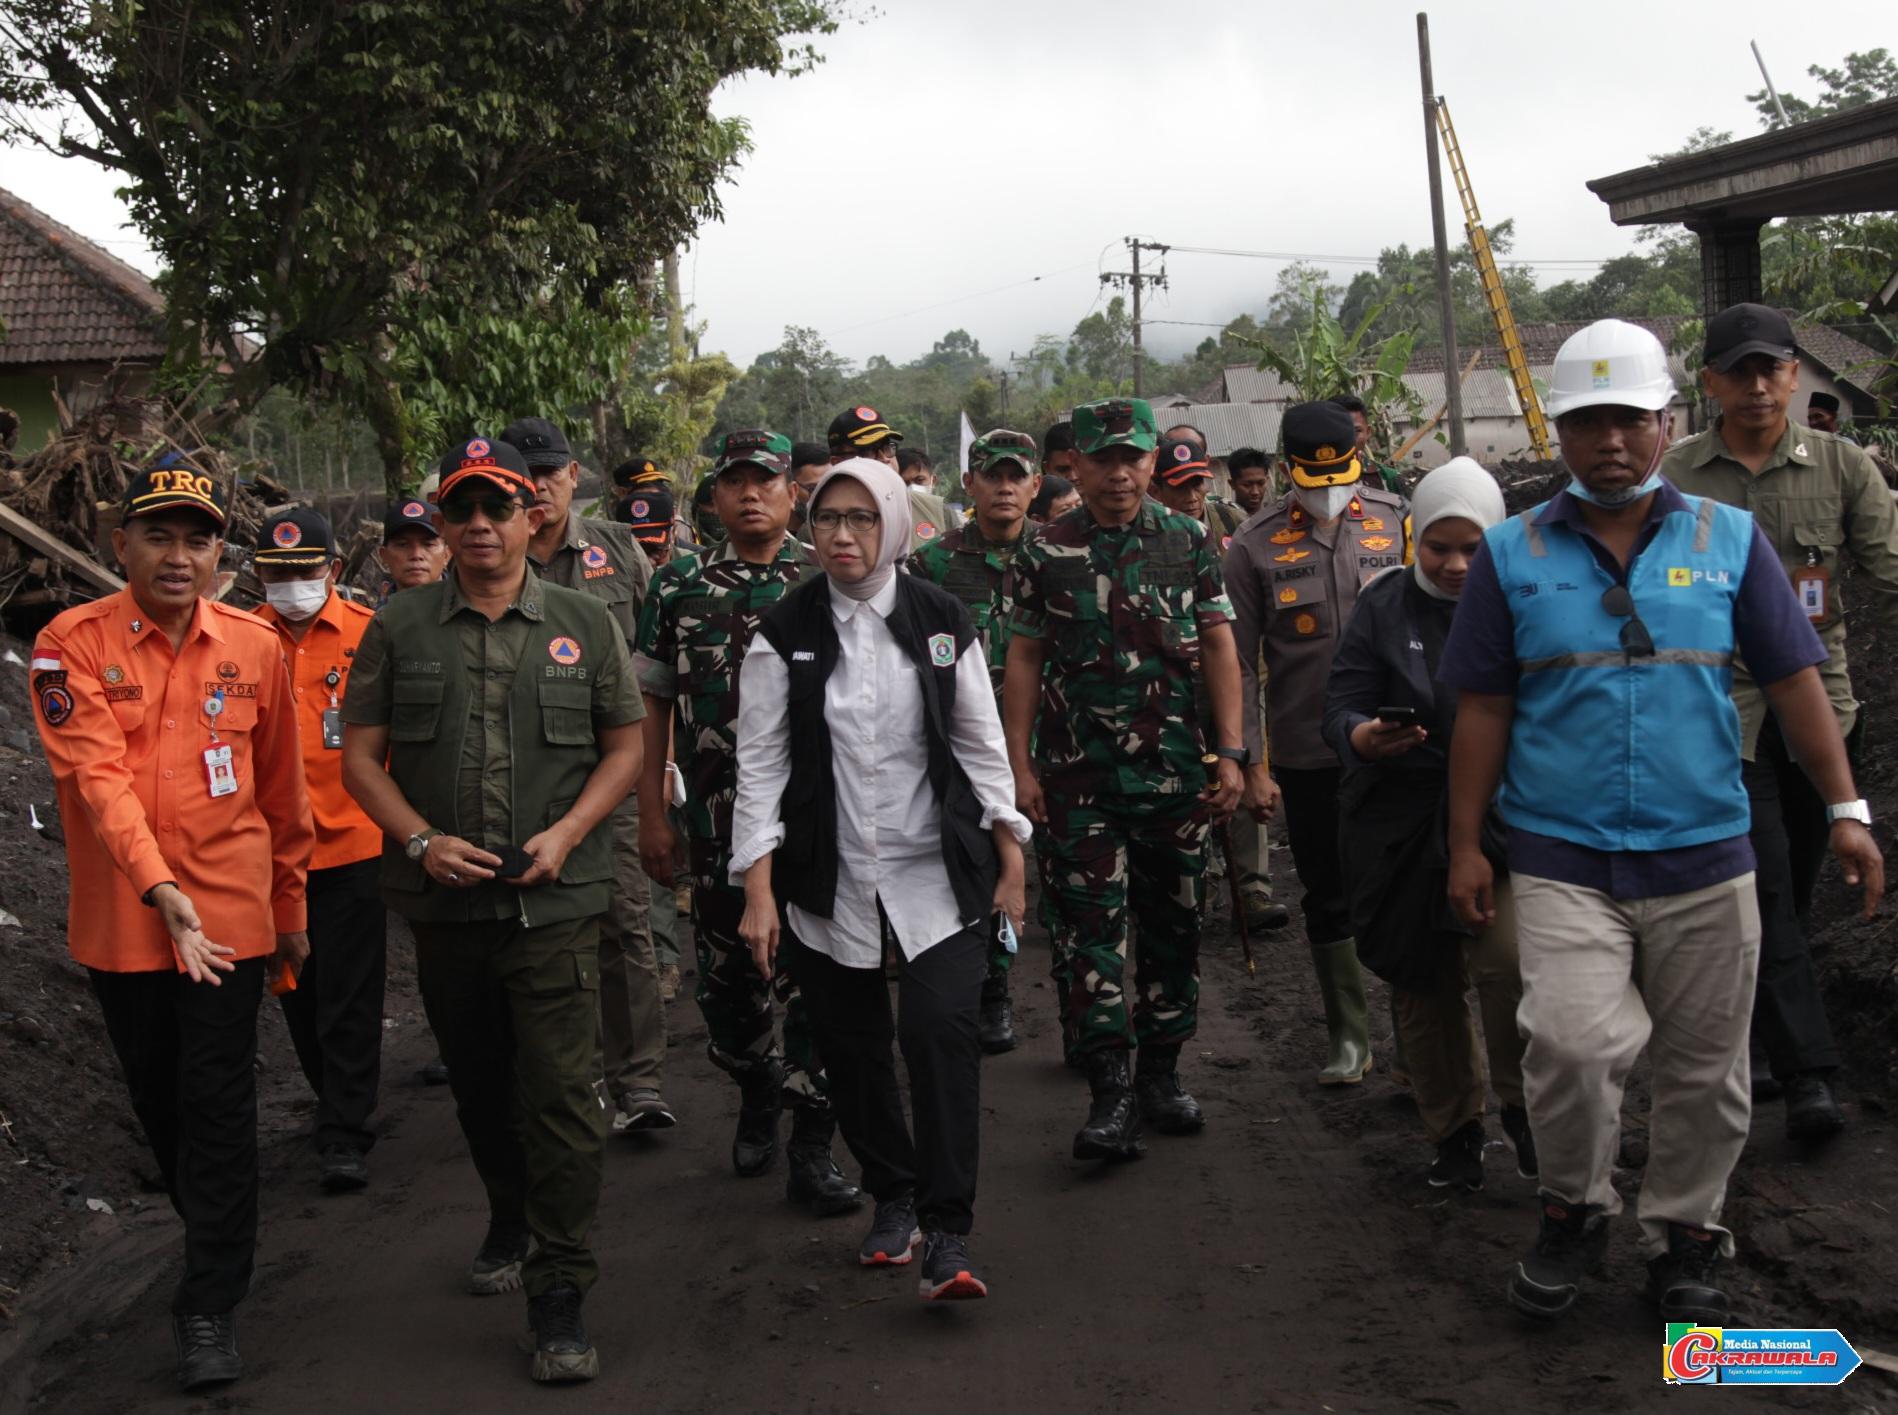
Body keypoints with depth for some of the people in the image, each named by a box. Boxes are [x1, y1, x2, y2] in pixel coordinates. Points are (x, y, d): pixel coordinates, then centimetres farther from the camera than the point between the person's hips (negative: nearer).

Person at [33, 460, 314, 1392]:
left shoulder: (255, 648, 0)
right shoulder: (73, 644, -7)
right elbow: (98, 774, -20)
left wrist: (290, 910, 14)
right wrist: (162, 888, -32)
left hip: (230, 914, 0)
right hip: (120, 921, 0)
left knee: (219, 1106, -2)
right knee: (159, 1102, 15)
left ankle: (209, 1308, 7)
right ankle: (217, 1242, 38)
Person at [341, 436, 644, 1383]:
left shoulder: (584, 623, 4)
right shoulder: (399, 628, 4)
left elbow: (624, 747, 7)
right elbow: (361, 756, 5)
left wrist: (565, 835, -8)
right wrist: (423, 841, -10)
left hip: (555, 904, -2)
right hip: (444, 903, 2)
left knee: (562, 1095, -8)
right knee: (478, 1084, 17)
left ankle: (558, 1295, 1)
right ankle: (510, 1219, 42)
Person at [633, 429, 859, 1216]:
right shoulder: (678, 589, 6)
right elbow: (652, 706, 8)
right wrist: (652, 816, 4)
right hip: (719, 824, 2)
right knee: (727, 982, 12)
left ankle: (812, 1151, 7)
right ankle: (756, 1101, 36)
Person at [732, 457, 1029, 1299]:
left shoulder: (941, 622, 2)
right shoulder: (784, 635, -1)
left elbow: (981, 745, 8)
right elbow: (760, 764, -1)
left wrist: (1010, 860, 7)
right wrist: (758, 891, -6)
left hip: (938, 869, -1)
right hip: (830, 877, 1)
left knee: (942, 1028, -15)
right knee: (851, 1047, 7)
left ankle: (947, 1236, -10)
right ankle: (893, 1199, 29)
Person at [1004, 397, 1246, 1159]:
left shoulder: (1189, 542, 4)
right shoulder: (1045, 554, 2)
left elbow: (1219, 649, 4)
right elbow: (1024, 660, 4)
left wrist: (1230, 753, -3)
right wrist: (1019, 765, -1)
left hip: (1176, 769, 2)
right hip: (1079, 775, -1)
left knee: (1172, 924, 9)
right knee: (1094, 928, -6)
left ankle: (1161, 1073, 23)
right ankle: (1111, 1091, -4)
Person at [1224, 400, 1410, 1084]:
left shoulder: (1395, 522, 1)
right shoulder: (1255, 546, -2)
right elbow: (1238, 664, -1)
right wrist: (1250, 763, -4)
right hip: (1307, 754, 0)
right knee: (1327, 896, 9)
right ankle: (1348, 1036, 22)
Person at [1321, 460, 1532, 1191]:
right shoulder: (1385, 605, 4)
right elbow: (1341, 707, -1)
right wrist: (1367, 737, -23)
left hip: (1506, 819, -2)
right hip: (1402, 824, 2)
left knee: (1508, 958, -20)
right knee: (1423, 984, 10)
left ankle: (1522, 1105, 4)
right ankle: (1454, 1132, 29)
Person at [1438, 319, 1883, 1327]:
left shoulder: (1729, 540, 5)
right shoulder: (1513, 554, 3)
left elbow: (1793, 680, 6)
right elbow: (1483, 711, 5)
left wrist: (1846, 809, -1)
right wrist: (1465, 846, 3)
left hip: (1704, 854, 2)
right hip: (1562, 856, -2)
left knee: (1703, 1068, 8)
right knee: (1573, 1042, -18)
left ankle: (1683, 1238, 28)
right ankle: (1573, 1211, 8)